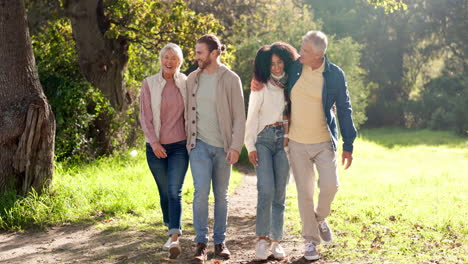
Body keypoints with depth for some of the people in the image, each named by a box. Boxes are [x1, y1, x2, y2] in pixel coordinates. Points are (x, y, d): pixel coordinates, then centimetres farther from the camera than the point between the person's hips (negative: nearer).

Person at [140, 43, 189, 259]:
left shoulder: (186, 83, 2)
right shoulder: (149, 84, 0)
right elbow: (145, 116, -2)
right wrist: (154, 141, -13)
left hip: (179, 145, -1)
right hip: (156, 146, 1)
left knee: (175, 191, -11)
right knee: (164, 191, 10)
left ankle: (174, 239, -16)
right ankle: (171, 230, 29)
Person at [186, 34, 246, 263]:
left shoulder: (230, 79, -4)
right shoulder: (192, 79, 6)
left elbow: (239, 116, -5)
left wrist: (236, 146, -12)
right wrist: (188, 139, 10)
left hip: (223, 146, -1)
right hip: (199, 144, 1)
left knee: (221, 195, 7)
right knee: (201, 192, -10)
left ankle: (220, 241, 20)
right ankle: (201, 243, -1)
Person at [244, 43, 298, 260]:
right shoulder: (261, 88, 1)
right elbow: (251, 118, 0)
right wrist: (250, 146, -6)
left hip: (284, 141, 3)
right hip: (264, 139, -3)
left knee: (280, 193, 2)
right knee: (266, 190, -15)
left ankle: (276, 241, 8)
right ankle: (262, 238, -7)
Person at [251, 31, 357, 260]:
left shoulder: (334, 75, -7)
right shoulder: (293, 67, -3)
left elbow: (344, 109, 0)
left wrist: (348, 145, -1)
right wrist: (258, 80, -5)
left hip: (324, 142, -1)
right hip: (297, 142, 1)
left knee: (329, 185, -14)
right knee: (304, 192, 3)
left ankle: (320, 218, 19)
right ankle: (310, 240, 17)